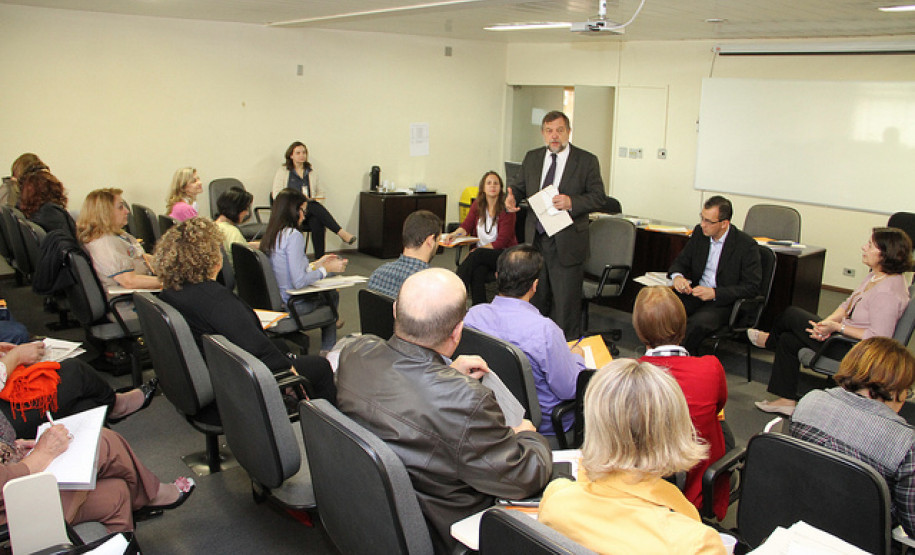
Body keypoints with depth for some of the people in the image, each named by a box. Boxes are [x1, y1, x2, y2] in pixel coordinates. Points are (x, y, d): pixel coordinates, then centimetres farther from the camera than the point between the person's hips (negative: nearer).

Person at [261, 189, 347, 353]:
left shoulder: (270, 234, 6)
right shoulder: (293, 236, -20)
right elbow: (299, 282, -24)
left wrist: (317, 264, 18)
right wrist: (326, 269, -11)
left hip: (274, 299, 8)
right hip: (293, 305, -8)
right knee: (332, 294, 19)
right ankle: (327, 350, 30)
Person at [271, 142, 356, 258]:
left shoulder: (311, 172, 22)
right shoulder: (282, 171, 10)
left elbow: (320, 193, 21)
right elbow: (277, 195, 0)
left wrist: (314, 199, -3)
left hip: (309, 211, 3)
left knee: (316, 221, -35)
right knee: (315, 206, -35)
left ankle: (320, 258, -41)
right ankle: (341, 232, -44)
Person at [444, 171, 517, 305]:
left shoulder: (506, 209, -8)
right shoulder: (477, 205, 9)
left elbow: (501, 242, -12)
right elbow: (466, 226, 0)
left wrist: (477, 250, -17)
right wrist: (455, 234, -23)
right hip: (482, 257, 4)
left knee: (477, 255, -32)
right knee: (478, 272, -31)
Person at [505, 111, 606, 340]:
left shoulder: (587, 161, -3)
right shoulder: (532, 158, 10)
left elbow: (598, 197, -7)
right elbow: (521, 187, 17)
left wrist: (572, 202, -24)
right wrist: (512, 198, -7)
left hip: (566, 242, -4)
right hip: (535, 239, 5)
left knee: (566, 300, 0)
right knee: (535, 297, 14)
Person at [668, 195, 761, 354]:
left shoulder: (747, 245, -10)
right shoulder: (699, 232, 5)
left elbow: (752, 287, -12)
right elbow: (681, 261, 14)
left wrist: (715, 293, -23)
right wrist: (677, 276, -11)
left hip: (723, 301, -5)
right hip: (695, 292, 5)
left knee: (698, 323, -35)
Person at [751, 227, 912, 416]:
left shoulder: (887, 292, -28)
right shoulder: (875, 275, 3)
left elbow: (879, 337, -29)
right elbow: (848, 305, 10)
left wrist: (837, 327, -24)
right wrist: (827, 322, -8)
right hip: (845, 334, 9)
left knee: (791, 314, 0)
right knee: (788, 340, 11)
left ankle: (769, 340, 39)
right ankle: (786, 400, 21)